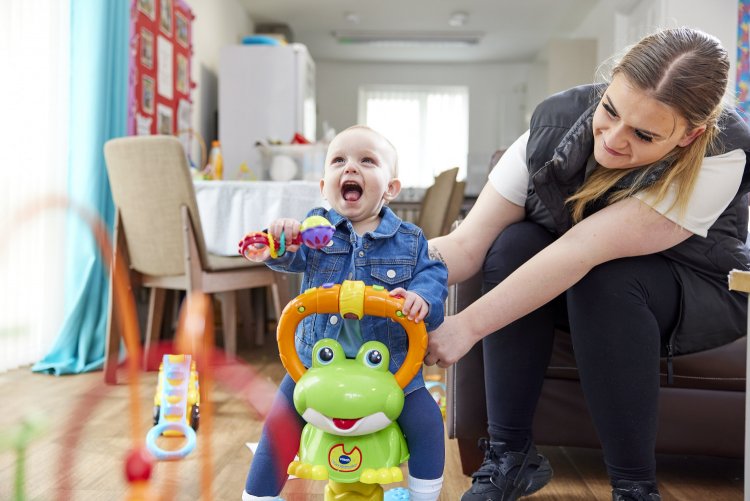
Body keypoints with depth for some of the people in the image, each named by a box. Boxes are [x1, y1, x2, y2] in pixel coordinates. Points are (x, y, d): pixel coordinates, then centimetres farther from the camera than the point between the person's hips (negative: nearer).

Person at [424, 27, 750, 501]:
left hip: (700, 293, -3)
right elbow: (468, 244, -26)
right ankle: (511, 455, -18)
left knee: (605, 280, -36)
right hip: (577, 296, 4)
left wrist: (468, 325, -45)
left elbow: (582, 251, -42)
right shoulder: (558, 120, -21)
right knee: (513, 245, -27)